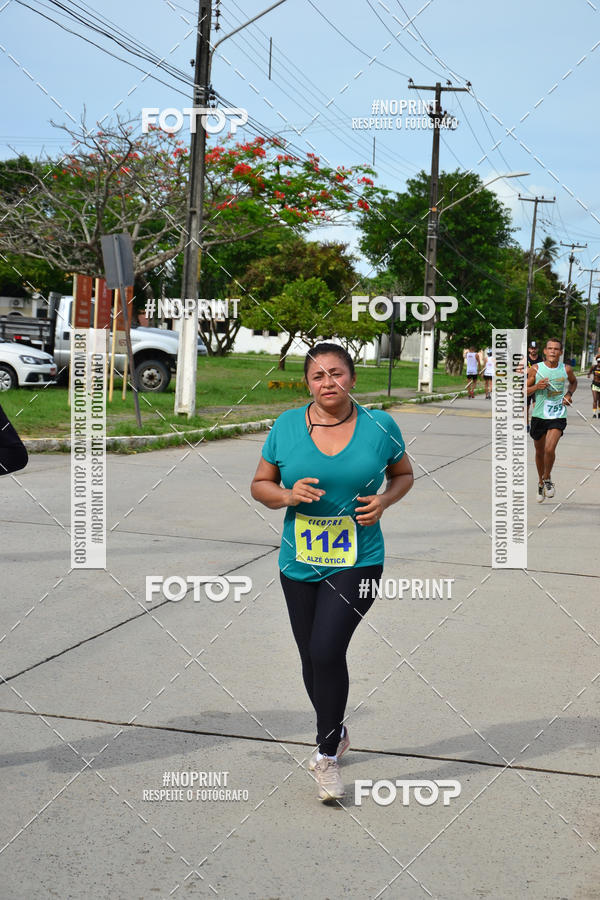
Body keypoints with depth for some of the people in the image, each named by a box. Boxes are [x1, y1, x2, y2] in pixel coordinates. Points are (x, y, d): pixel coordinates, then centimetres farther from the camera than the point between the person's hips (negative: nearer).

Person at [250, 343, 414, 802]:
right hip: (300, 563, 3)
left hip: (358, 562, -3)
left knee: (327, 650, -17)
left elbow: (404, 474, 12)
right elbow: (260, 485, 7)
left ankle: (328, 755, 2)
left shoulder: (380, 426, -4)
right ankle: (336, 735, 41)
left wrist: (385, 500, -8)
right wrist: (287, 495, -14)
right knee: (312, 659, 14)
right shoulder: (286, 426, -2)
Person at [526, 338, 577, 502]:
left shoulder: (566, 369, -2)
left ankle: (547, 479, 7)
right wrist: (537, 387, -18)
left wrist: (569, 394, 2)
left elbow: (574, 382, 21)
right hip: (539, 415, 1)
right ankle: (541, 481, 37)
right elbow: (524, 392, 0)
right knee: (539, 452, 14)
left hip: (558, 416, -1)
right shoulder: (535, 369, -5)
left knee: (550, 449, -19)